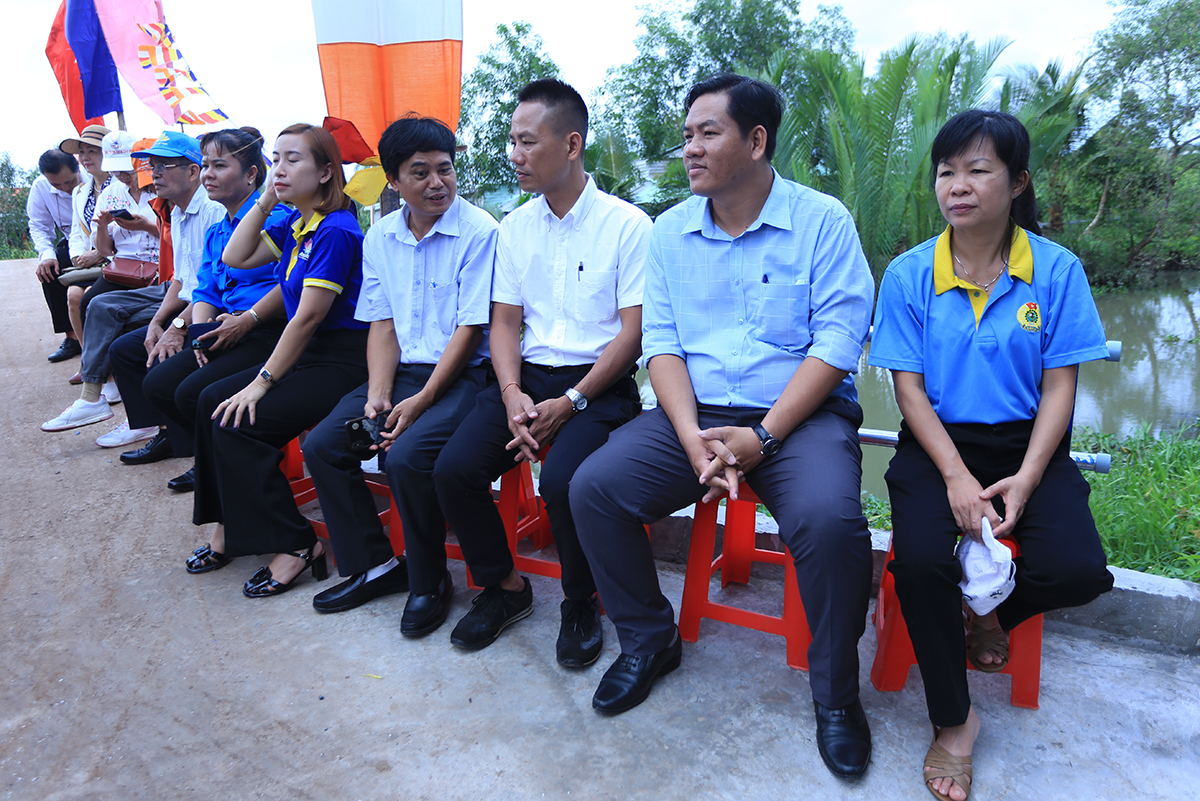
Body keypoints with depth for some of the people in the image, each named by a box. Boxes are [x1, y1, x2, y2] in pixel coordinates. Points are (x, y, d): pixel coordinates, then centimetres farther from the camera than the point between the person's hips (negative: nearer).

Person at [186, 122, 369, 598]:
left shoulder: (335, 231, -17)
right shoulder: (294, 224, 12)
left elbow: (308, 317, -20)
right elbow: (236, 258, 12)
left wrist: (263, 382, -17)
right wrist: (266, 199, 6)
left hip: (342, 362, -10)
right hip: (307, 355, 10)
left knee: (237, 421, -17)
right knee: (212, 401, 4)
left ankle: (295, 544, -6)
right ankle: (231, 525, 14)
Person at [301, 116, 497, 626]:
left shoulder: (478, 231, -10)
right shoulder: (380, 238, 10)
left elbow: (469, 328, -14)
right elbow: (382, 325, 10)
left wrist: (421, 401, -18)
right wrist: (378, 394, -6)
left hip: (461, 374, -7)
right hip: (402, 371, 7)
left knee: (406, 456, -28)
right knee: (322, 446, -5)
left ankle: (429, 582, -3)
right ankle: (373, 564, 11)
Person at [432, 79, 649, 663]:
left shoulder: (627, 225, -3)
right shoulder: (515, 227, 13)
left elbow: (634, 331, -8)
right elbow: (505, 321, 11)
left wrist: (570, 402, -16)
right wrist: (513, 394, -8)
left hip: (598, 383, -5)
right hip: (527, 375, 5)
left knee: (562, 480, -31)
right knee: (453, 468, -17)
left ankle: (581, 603, 0)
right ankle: (504, 586, 9)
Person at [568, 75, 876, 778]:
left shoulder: (822, 221, -2)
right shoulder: (670, 230, 10)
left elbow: (838, 341, -9)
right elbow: (662, 343, 4)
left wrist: (761, 437, -19)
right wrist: (693, 438, -12)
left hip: (801, 412, -3)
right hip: (694, 413, 4)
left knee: (829, 520, -32)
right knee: (593, 487, -16)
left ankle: (836, 692, -2)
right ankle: (650, 641, 9)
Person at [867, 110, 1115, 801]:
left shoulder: (1058, 270, -1)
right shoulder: (909, 274, -3)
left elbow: (1059, 387, -2)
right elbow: (909, 386, -5)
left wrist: (1025, 479, -16)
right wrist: (957, 476, -18)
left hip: (1027, 442, 1)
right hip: (937, 441, -1)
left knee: (1076, 571, -23)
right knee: (920, 560, -27)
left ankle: (990, 613, 16)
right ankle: (953, 720, -1)